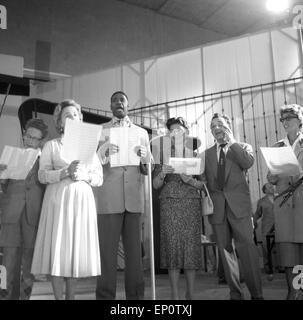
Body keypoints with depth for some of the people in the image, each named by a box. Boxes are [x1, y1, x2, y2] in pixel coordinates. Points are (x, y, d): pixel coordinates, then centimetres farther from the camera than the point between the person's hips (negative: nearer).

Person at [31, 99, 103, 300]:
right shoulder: (51, 145, 10)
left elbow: (99, 178, 10)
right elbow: (43, 175, -2)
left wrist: (84, 176, -10)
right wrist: (65, 172, -17)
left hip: (82, 200, 2)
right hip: (58, 199, -2)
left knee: (77, 249, 1)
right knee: (58, 247, -6)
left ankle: (71, 297, 12)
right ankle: (59, 297, 3)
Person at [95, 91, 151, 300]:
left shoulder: (142, 132, 18)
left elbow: (148, 170, 15)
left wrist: (143, 158, -6)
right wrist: (105, 154, -14)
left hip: (134, 198, 2)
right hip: (109, 198, -2)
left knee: (134, 250, 5)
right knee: (107, 251, -3)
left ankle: (135, 295, 13)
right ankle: (105, 296, 5)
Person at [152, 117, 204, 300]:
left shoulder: (195, 155, 12)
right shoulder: (164, 154, 11)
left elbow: (204, 184, 9)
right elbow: (155, 185, 7)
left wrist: (191, 180, -11)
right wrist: (162, 173, -12)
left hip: (192, 203, 1)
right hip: (170, 203, 0)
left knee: (191, 245, -2)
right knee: (172, 245, -5)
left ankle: (191, 294, 7)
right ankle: (175, 295, 2)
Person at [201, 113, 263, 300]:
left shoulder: (242, 147, 13)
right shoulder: (207, 154, 18)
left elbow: (248, 162, -9)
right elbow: (203, 180, 12)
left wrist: (231, 141, -2)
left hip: (239, 205, -2)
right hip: (217, 208, 3)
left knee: (247, 248, -10)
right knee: (226, 250, 3)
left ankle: (257, 294, -2)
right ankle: (235, 293, 12)